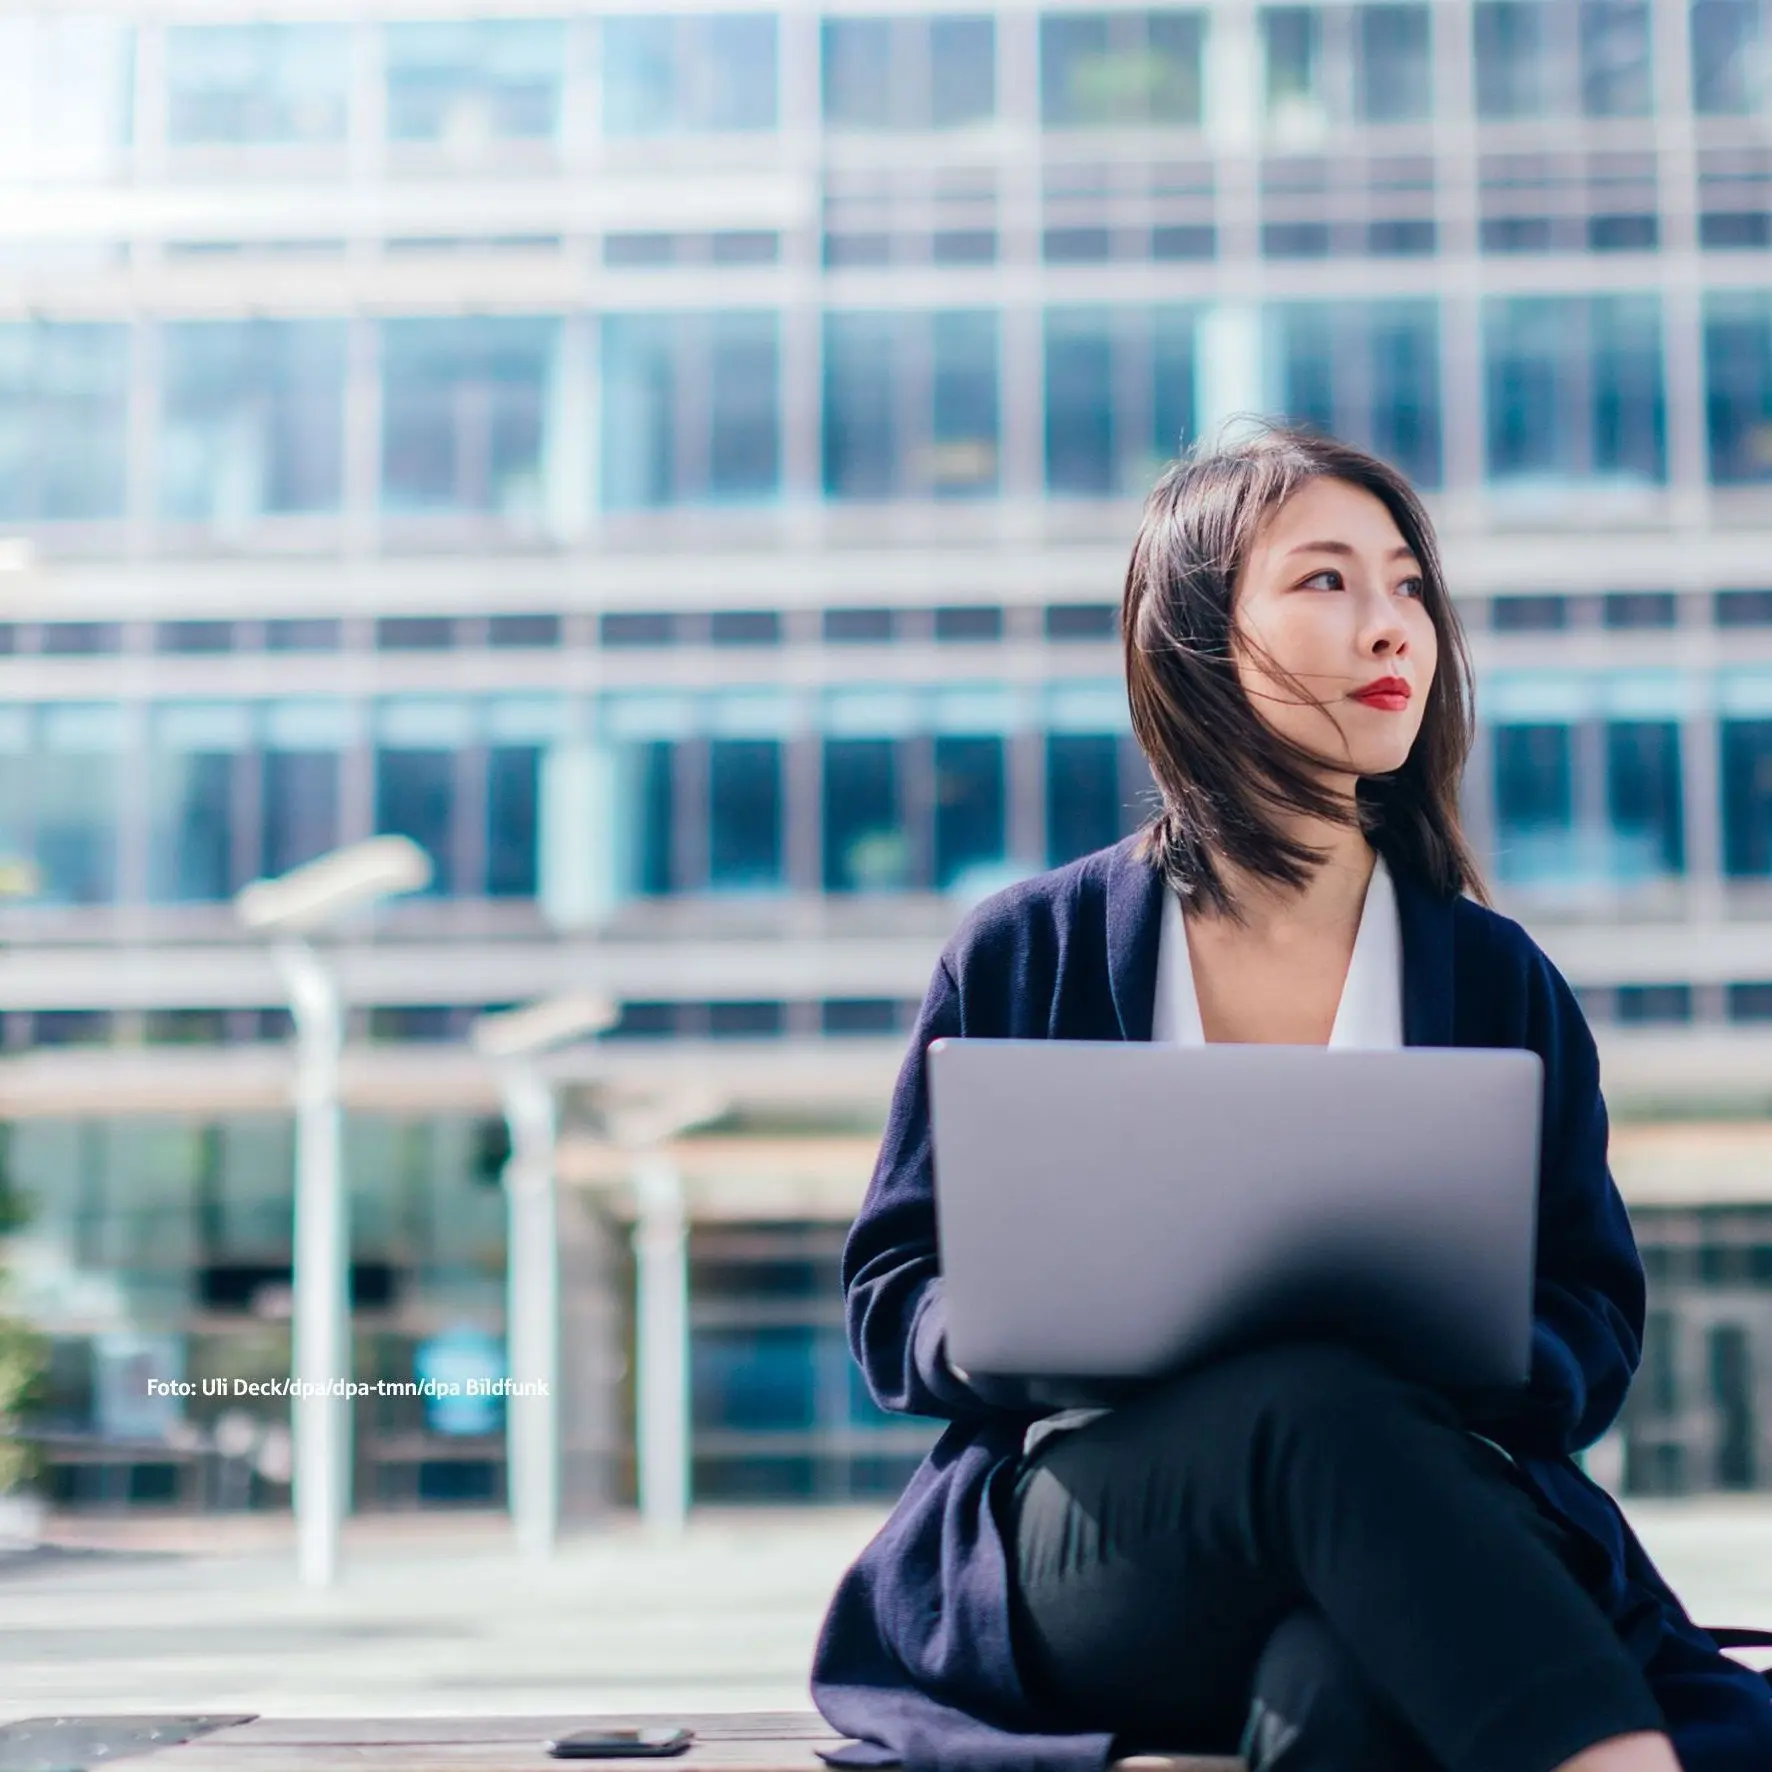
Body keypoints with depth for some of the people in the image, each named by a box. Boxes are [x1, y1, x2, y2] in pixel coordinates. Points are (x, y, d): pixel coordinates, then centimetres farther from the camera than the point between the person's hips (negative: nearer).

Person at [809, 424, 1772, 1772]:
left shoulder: (1497, 979, 15)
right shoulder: (1024, 957, 10)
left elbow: (1593, 1322, 13)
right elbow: (892, 1303, 11)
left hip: (1416, 1531, 1)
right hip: (1086, 1549, 0)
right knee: (1320, 1403, -36)